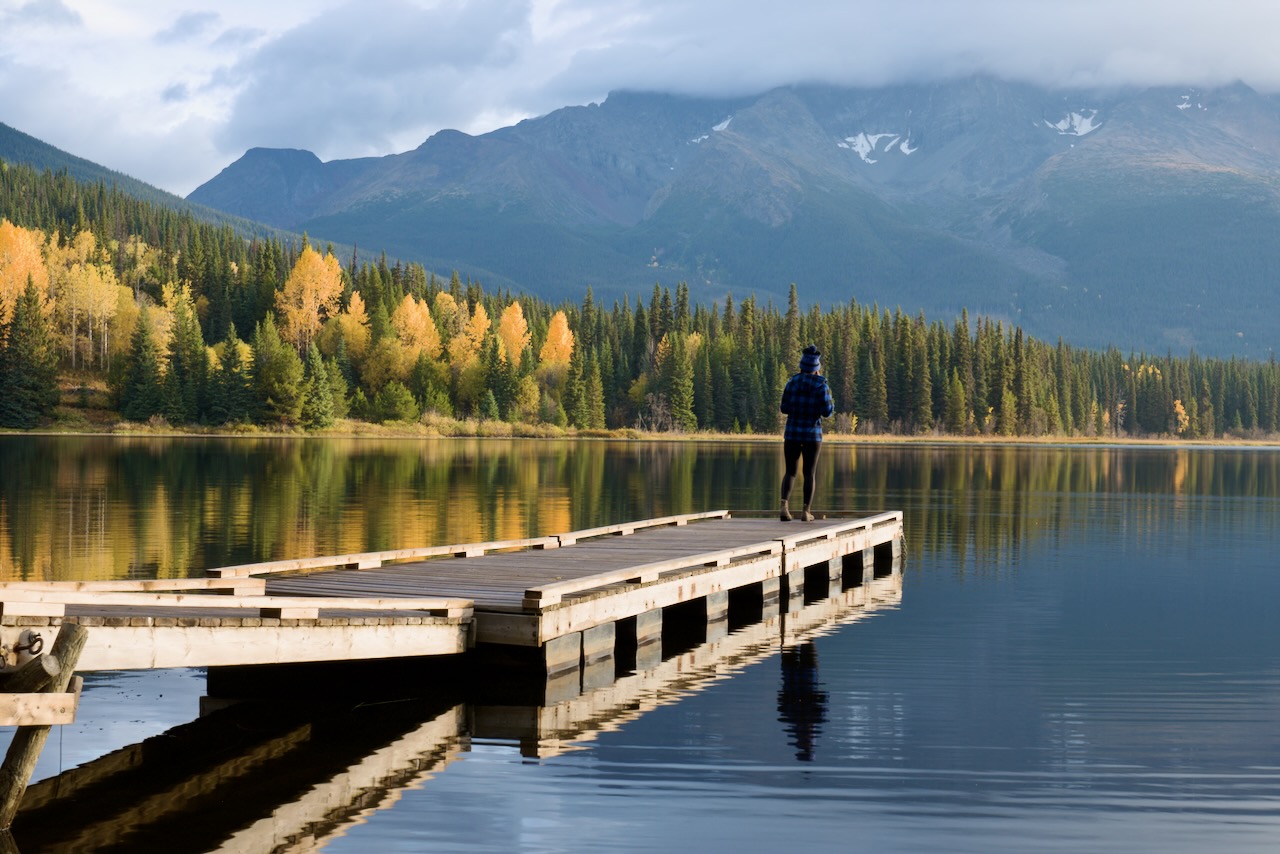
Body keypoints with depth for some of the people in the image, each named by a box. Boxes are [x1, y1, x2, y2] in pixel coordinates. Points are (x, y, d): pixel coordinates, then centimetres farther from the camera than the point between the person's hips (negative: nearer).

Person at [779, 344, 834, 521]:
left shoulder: (792, 383, -1)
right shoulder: (822, 385, -8)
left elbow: (784, 408, 1)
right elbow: (827, 412, -10)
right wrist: (831, 402, 11)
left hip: (792, 433, 2)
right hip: (812, 434, -2)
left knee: (790, 472, 9)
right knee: (809, 473, 9)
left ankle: (784, 506, -12)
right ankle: (806, 511, 5)